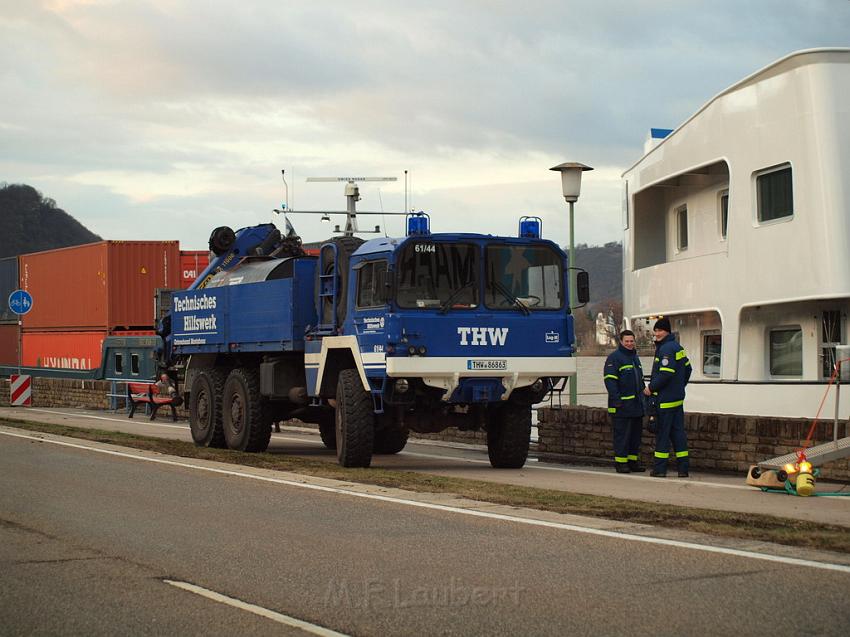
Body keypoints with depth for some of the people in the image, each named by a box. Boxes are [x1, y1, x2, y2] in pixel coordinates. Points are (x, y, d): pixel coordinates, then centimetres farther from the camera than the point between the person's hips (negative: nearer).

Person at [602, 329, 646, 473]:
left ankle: (633, 460, 17)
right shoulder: (614, 357, -7)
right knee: (622, 434, -7)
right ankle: (620, 461, -3)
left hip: (636, 404, 8)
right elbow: (609, 380, -15)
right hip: (622, 405, -8)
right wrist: (616, 399, -21)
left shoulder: (635, 357, 20)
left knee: (636, 433, 10)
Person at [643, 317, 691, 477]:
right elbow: (687, 368, 23)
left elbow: (665, 373, -24)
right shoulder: (678, 347, 15)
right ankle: (683, 468, 9)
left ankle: (660, 469, -1)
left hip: (665, 400, -9)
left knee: (662, 433, -4)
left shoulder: (666, 349, -15)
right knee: (678, 432, 9)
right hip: (678, 398, 9)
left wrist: (651, 388, -14)